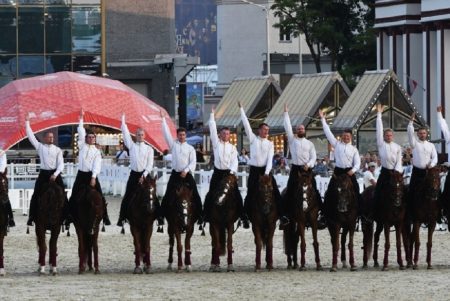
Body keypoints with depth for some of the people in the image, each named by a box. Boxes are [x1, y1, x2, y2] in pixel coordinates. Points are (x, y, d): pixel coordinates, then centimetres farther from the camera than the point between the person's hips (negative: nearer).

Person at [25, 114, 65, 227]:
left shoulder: (57, 150, 3)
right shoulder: (40, 147, 5)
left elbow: (61, 164, -2)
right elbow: (31, 136, 1)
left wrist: (55, 175, -17)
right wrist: (27, 122, -3)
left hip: (55, 174, 0)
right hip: (43, 174, 0)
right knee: (36, 196, -1)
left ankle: (66, 216, 5)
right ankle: (31, 218, 4)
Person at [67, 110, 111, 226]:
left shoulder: (97, 152, 5)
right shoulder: (82, 146, 9)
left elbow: (96, 165, -5)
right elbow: (81, 133, 2)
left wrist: (93, 178, -17)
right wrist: (81, 119, 0)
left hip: (91, 175, -2)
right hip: (81, 174, 2)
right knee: (74, 198, 2)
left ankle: (105, 218, 0)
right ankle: (70, 218, 7)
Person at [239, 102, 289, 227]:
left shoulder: (270, 143, 7)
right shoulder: (253, 139, 5)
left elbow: (270, 158, -2)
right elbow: (246, 124, 1)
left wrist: (267, 172, -16)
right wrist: (241, 109, -2)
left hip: (266, 170, 1)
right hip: (254, 170, -1)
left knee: (275, 192, -8)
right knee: (251, 194, 2)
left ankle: (282, 216, -11)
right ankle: (245, 216, 14)